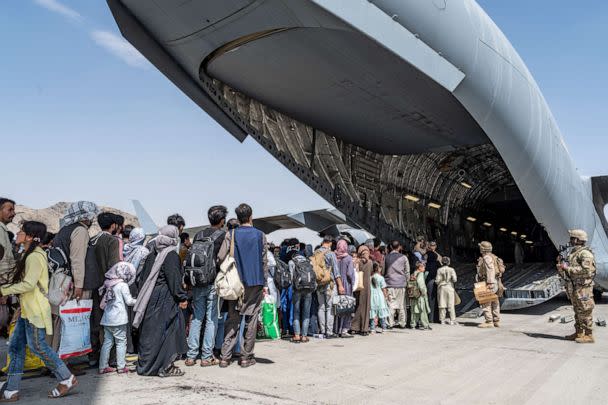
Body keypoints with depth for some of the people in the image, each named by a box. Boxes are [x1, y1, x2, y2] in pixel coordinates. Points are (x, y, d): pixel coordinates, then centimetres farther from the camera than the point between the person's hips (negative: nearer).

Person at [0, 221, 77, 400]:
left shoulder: (35, 257, -18)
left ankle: (67, 379, 8)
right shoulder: (29, 254, 14)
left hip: (36, 309, -10)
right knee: (15, 346, 11)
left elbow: (28, 284, -25)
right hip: (27, 309, 10)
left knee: (38, 346, -3)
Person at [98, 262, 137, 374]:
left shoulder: (108, 284, 10)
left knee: (107, 342, 11)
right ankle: (121, 367, 6)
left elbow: (103, 304, 14)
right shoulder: (123, 285, -11)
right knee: (121, 342, 2)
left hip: (107, 318, 7)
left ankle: (103, 366, 15)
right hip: (119, 319, -7)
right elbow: (129, 301, -8)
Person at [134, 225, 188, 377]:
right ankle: (165, 367, 4)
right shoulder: (171, 255, -13)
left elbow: (143, 278, 14)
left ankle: (145, 364, 23)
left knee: (149, 332, 14)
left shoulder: (152, 255, 10)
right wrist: (182, 297, -13)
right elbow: (174, 278, -19)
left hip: (150, 299, 8)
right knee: (167, 331, 0)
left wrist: (143, 297, 21)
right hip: (166, 299, -8)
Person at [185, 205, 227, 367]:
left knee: (196, 318, 12)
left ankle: (191, 356, 15)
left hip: (197, 283, 5)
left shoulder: (198, 235, 9)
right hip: (214, 282, -4)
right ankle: (207, 357, 7)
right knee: (212, 319, 3)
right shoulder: (223, 235, -6)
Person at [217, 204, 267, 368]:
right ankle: (246, 356, 10)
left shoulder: (231, 235, -1)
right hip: (256, 282, -1)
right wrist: (264, 283, 9)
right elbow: (264, 261, 2)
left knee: (232, 319, 8)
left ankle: (225, 357, 7)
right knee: (251, 319, 6)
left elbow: (221, 257, -8)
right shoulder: (260, 235, 1)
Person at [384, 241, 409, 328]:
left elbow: (383, 271, 7)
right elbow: (407, 272, 5)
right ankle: (402, 323, 13)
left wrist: (385, 281, 18)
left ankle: (390, 323, 0)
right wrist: (406, 281, 17)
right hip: (401, 283, 0)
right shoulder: (403, 257, -1)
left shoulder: (386, 257, 0)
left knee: (390, 304, 2)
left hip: (389, 284, 0)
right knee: (401, 304, 8)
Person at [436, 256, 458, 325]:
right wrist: (450, 280, 11)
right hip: (449, 287, -1)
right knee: (451, 305, 4)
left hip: (441, 287, 1)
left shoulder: (439, 270, -3)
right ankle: (452, 320, 4)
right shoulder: (451, 269, -4)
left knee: (442, 304, 7)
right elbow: (454, 279, -9)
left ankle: (442, 320, 10)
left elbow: (437, 280, -5)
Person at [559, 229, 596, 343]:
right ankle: (579, 333, 23)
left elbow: (585, 269, -25)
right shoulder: (573, 252, 15)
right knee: (577, 311, 15)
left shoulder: (585, 253, -15)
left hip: (583, 287, -10)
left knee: (585, 311, -4)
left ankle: (589, 335, 2)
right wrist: (564, 266, 6)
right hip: (575, 287, 10)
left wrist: (567, 268, -21)